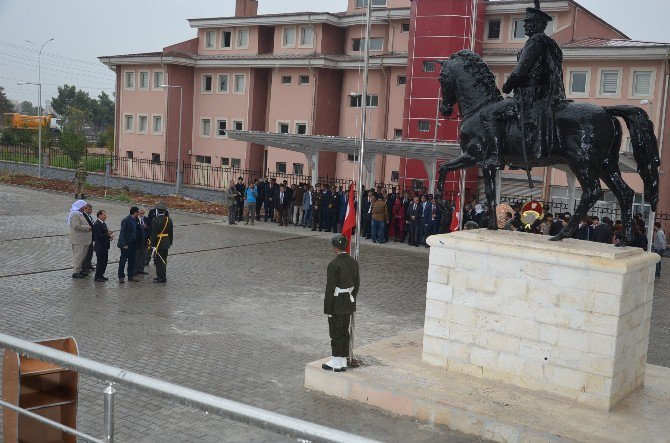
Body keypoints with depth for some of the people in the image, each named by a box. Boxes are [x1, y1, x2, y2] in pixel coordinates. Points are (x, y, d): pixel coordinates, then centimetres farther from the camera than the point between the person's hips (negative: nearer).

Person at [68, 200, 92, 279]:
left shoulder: (80, 214, 18)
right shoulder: (75, 214, -15)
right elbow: (76, 226, -25)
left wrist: (89, 227, 12)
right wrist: (88, 228, -19)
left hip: (83, 239, 10)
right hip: (78, 240, -10)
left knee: (82, 255, 16)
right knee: (78, 255, -5)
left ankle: (79, 270, 26)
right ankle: (75, 272, 1)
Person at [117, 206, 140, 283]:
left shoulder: (135, 220, 9)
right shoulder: (126, 220, -15)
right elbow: (122, 233, -16)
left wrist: (136, 243, 7)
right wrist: (124, 244, -20)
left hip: (132, 244, 8)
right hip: (126, 244, -8)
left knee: (132, 261, 11)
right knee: (123, 260, 0)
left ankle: (131, 276, 19)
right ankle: (121, 277, 6)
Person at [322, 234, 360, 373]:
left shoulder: (334, 264, -20)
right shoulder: (353, 262, 3)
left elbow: (330, 288, -19)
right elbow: (357, 284, 10)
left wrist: (327, 308, -12)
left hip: (337, 304, -7)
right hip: (349, 303, 7)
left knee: (336, 333, 3)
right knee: (344, 331, 15)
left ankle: (336, 363, 11)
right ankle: (343, 361, 22)